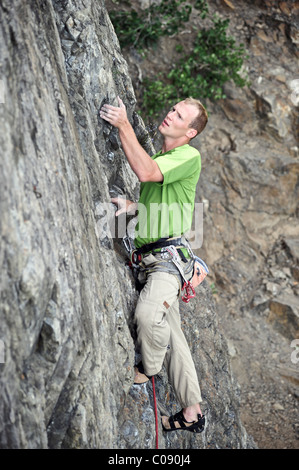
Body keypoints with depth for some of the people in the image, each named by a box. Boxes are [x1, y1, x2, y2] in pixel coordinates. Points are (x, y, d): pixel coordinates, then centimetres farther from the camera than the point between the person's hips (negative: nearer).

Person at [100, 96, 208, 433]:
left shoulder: (189, 156, -9)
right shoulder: (159, 156, 19)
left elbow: (146, 173, -27)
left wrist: (124, 127, -26)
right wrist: (130, 205, 5)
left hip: (169, 255, -9)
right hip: (150, 258, 9)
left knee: (149, 313, -32)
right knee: (171, 334, 8)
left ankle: (149, 369, -3)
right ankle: (192, 412, 14)